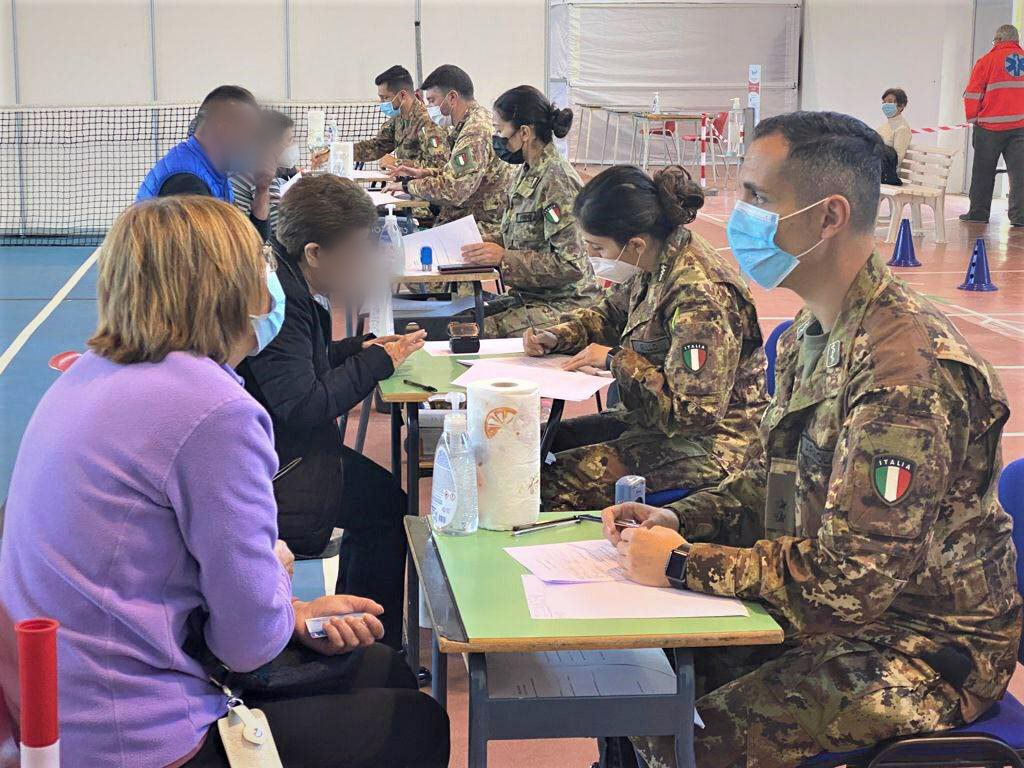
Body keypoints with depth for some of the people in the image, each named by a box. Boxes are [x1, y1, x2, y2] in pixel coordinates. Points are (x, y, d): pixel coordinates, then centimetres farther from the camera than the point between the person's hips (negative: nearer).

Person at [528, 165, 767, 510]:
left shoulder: (700, 299, -27)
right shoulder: (656, 264, 2)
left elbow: (694, 411, -28)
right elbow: (612, 313, 23)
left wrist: (617, 361, -20)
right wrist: (558, 337, 4)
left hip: (706, 447, -10)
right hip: (654, 419, 10)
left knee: (552, 483, -21)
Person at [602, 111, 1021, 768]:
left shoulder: (906, 370, -28)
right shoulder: (814, 336, 5)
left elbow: (850, 579, -29)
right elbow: (771, 480, 17)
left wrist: (682, 564, -20)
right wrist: (682, 519, -2)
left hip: (925, 647, -9)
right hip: (828, 615, 9)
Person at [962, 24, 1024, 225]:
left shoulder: (988, 60, -3)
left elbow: (972, 94, -4)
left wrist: (972, 118, 5)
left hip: (991, 127, -2)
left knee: (983, 172, 7)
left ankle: (978, 212, 11)